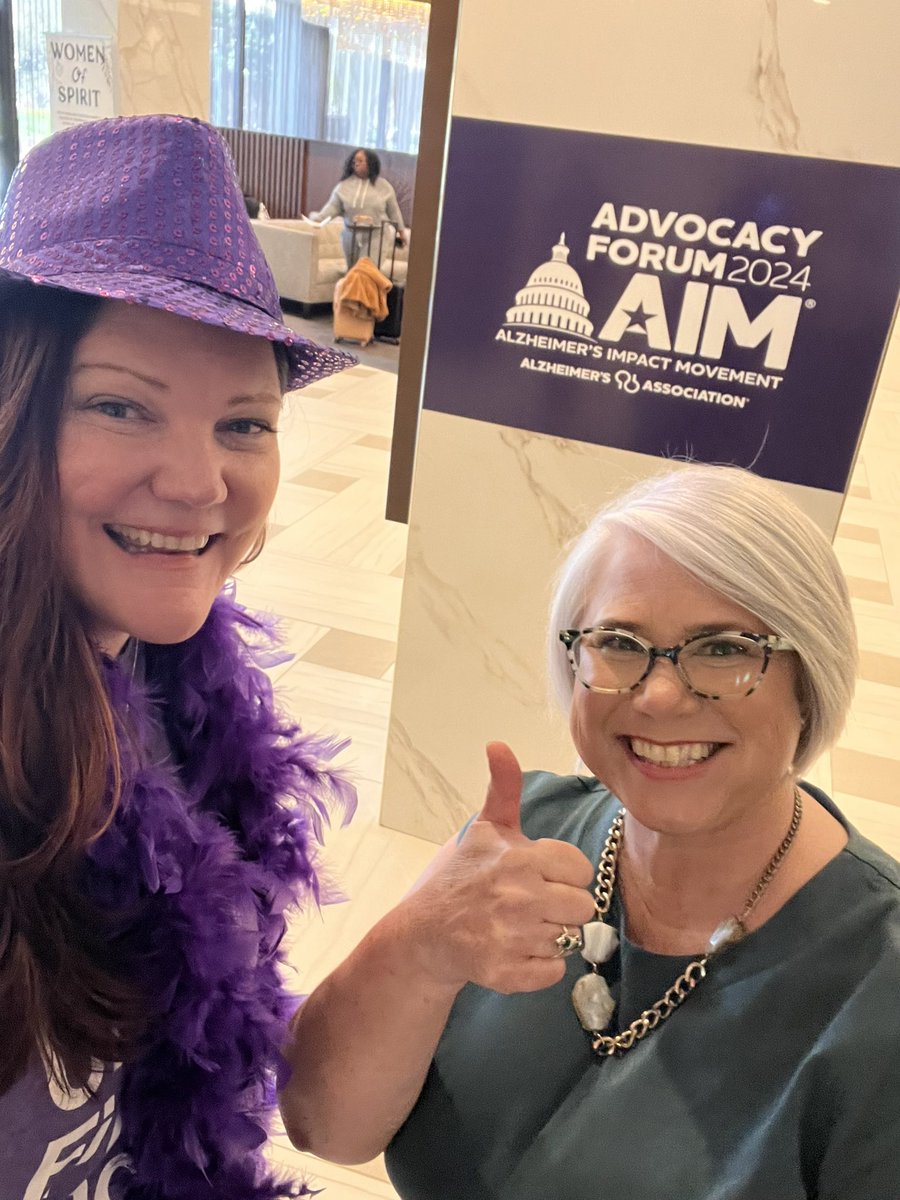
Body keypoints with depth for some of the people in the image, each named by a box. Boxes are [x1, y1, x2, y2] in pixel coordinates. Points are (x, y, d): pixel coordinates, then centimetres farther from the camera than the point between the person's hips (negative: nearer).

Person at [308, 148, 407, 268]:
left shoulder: (383, 185, 1)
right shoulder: (344, 185, 1)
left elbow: (393, 210, 9)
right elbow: (333, 206, -3)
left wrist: (401, 230, 12)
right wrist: (319, 218, -21)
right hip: (351, 234, 3)